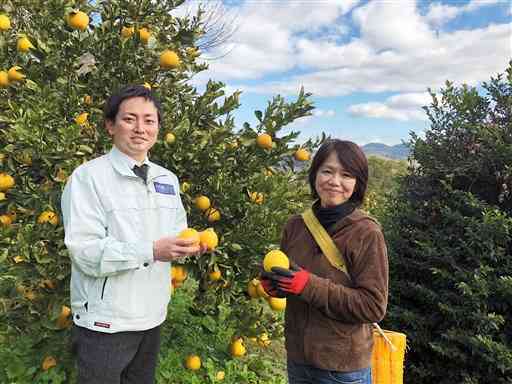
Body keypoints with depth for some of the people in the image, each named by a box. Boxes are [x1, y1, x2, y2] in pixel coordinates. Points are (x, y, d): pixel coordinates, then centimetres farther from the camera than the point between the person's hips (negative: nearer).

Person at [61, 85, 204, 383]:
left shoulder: (168, 179, 7)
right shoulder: (88, 176, -13)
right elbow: (85, 252, -21)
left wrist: (189, 246, -10)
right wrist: (151, 252, -29)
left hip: (153, 316, 6)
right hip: (105, 323, -6)